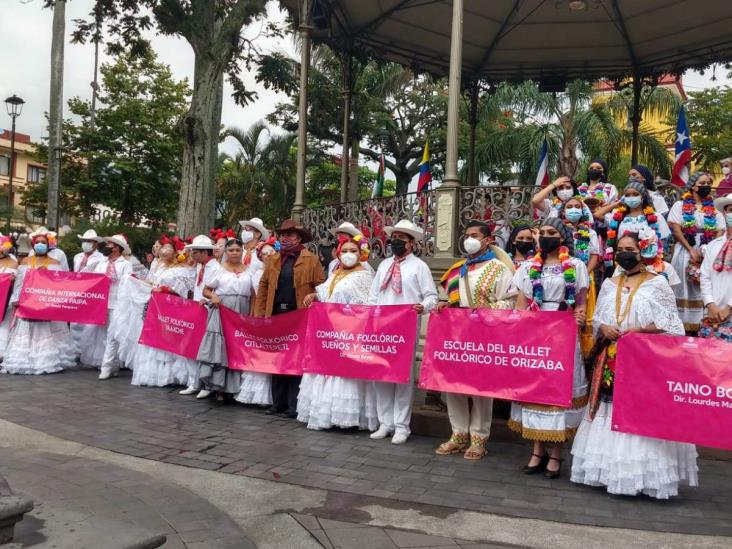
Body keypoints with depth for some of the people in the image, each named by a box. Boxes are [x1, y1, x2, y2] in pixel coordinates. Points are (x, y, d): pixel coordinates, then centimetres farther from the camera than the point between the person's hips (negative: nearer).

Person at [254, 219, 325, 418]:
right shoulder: (272, 259, 14)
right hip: (276, 316, 5)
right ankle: (278, 402, 20)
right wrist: (259, 314, 5)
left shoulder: (311, 259, -1)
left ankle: (294, 404, 10)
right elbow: (263, 286, 13)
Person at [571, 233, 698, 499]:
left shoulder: (657, 283, 0)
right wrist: (603, 328, -5)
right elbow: (597, 317, 16)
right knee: (611, 406, 5)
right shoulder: (609, 284, 15)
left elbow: (670, 322, -5)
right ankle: (611, 467, 13)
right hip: (611, 360, 5)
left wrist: (639, 330, -16)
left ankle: (643, 472, 1)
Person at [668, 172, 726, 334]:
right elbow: (675, 229, -6)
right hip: (685, 251, -2)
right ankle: (683, 326, 4)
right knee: (686, 289, -1)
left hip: (708, 253, 3)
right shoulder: (680, 205, 3)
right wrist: (691, 250, -13)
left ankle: (701, 325, 6)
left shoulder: (715, 208, 11)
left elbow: (720, 232, 5)